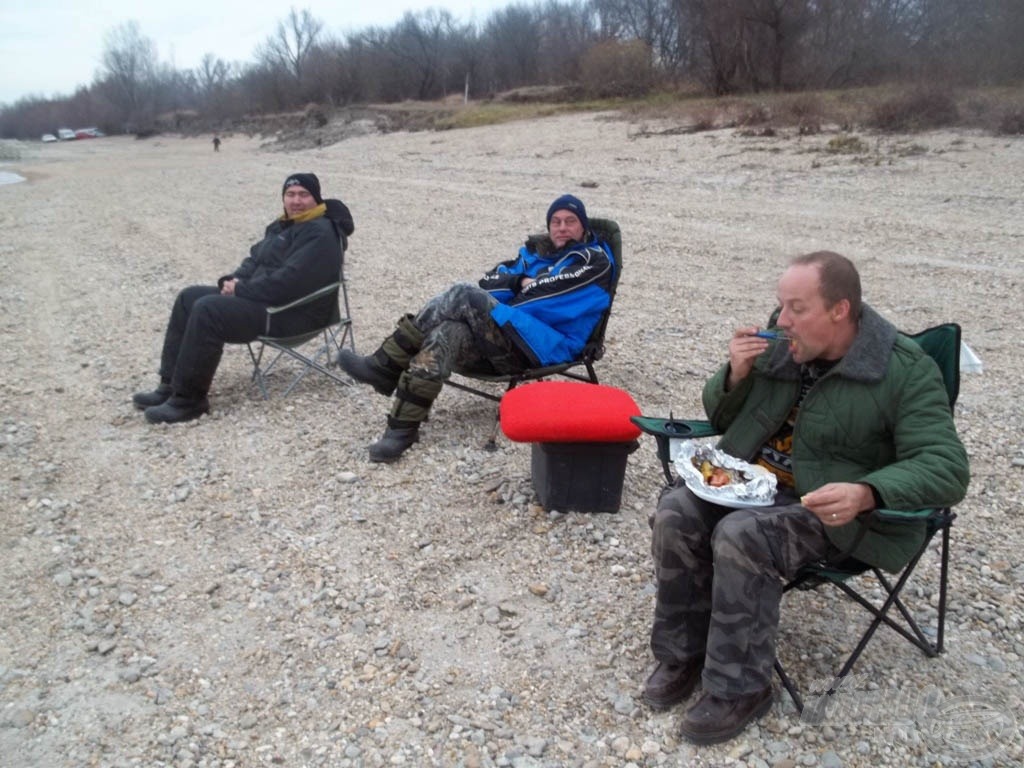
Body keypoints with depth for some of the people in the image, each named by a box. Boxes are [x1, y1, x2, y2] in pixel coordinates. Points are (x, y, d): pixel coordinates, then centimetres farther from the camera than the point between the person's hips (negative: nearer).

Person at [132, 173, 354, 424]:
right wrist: (234, 280, -1)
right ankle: (170, 385, 2)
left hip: (293, 312, -11)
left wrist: (241, 290, -18)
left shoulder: (320, 234, -16)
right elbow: (256, 260, 21)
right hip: (264, 296, 11)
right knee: (189, 297, 5)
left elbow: (289, 280, -26)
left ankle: (188, 399, -18)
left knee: (207, 310, -25)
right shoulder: (282, 225, 18)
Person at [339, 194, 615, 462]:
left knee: (463, 296, -25)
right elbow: (488, 282, 13)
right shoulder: (536, 250, 24)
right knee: (446, 336, -24)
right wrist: (521, 281, -3)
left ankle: (385, 367, -22)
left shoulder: (595, 261, 4)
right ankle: (402, 428, -29)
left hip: (545, 346, -7)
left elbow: (549, 295, -13)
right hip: (507, 336, 7)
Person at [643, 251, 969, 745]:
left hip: (833, 508, -5)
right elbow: (720, 418, 13)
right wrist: (736, 375, -10)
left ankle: (739, 689, -12)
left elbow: (944, 468, -20)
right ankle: (683, 654, -3)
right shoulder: (780, 346, 3)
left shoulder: (907, 371, -12)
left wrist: (866, 494, -38)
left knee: (741, 537, -31)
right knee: (676, 512, -20)